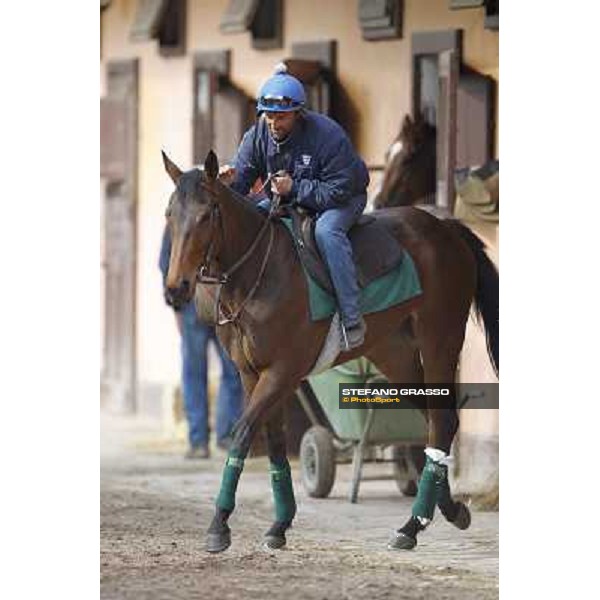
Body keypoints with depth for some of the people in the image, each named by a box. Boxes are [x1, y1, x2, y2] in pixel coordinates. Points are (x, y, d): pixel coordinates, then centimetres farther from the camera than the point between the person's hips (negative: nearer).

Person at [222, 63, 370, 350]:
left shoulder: (327, 135, -28)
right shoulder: (258, 135, -12)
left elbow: (339, 190, -28)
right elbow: (243, 175, -7)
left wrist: (294, 188, -34)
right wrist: (230, 182, -32)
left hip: (342, 199, -6)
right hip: (284, 200, 6)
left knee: (326, 230, -37)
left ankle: (352, 318, -35)